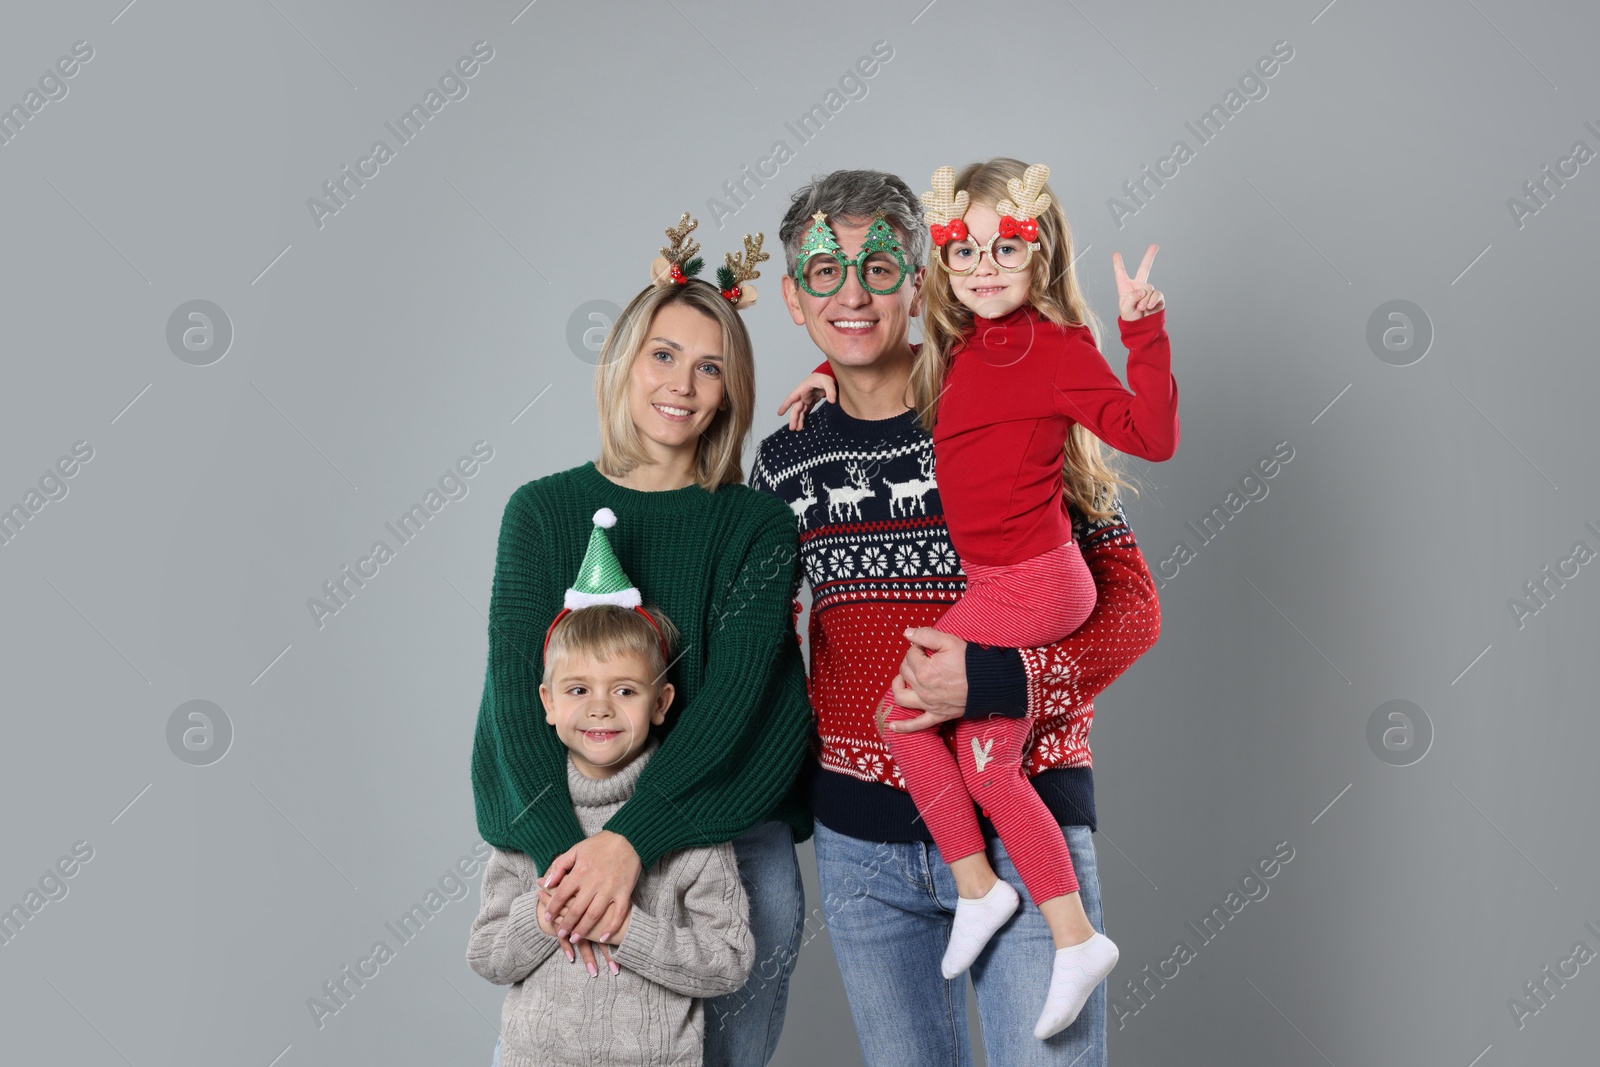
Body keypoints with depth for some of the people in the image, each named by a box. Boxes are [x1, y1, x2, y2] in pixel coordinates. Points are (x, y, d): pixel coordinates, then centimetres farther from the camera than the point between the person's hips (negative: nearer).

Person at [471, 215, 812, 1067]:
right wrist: (558, 849, -21)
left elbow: (733, 693, -11)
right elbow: (516, 686, -6)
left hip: (728, 833, 0)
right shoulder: (544, 509, 3)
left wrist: (632, 839, -24)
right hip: (566, 826, 1)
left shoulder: (755, 524, 0)